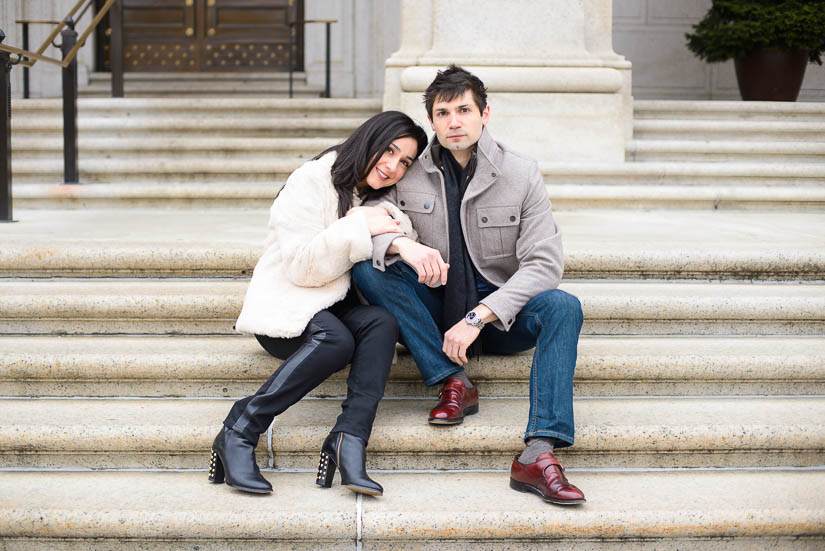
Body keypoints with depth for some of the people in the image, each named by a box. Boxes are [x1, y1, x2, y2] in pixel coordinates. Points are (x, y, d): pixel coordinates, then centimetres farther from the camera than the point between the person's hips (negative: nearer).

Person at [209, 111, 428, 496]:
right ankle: (237, 435, -31)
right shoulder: (312, 182, -8)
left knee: (382, 322, -27)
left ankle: (350, 439, -40)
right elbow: (300, 266, -17)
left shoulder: (378, 199, 15)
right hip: (284, 306, -6)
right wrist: (360, 227, -21)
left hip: (336, 306, 6)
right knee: (335, 339, -36)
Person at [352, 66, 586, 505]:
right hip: (435, 313, 1)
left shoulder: (521, 175, -6)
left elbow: (543, 264, -13)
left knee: (563, 307, -30)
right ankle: (453, 383, -23)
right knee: (367, 266, -23)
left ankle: (538, 454, -41)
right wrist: (402, 244, -32)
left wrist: (477, 318, -25)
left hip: (499, 315, -1)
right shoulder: (409, 172, -3)